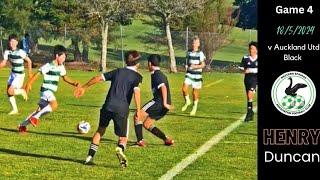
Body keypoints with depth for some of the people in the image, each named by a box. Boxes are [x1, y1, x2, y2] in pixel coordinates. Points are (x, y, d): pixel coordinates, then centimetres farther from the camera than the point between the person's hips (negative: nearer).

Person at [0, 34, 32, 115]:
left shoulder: (20, 52, -21)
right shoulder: (7, 52, -5)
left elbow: (29, 61, -11)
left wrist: (30, 72, -5)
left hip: (19, 75, -6)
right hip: (13, 73, 6)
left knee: (10, 91, -15)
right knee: (8, 92, 4)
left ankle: (22, 91, 14)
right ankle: (15, 110, 16)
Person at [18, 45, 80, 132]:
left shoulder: (61, 67, 9)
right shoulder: (48, 66, -15)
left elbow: (65, 78, 24)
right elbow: (37, 75, -14)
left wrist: (74, 83, 12)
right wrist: (29, 84, -19)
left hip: (51, 92, 9)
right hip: (46, 90, -9)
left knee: (40, 110, 13)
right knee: (54, 104, -31)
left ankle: (23, 124, 24)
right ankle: (35, 117, -21)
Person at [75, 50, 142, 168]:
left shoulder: (118, 71, 18)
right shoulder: (136, 76, 5)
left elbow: (99, 78, 16)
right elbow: (136, 91, -12)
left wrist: (84, 87, 25)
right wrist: (138, 110, -13)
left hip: (108, 105, 3)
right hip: (122, 109, -3)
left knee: (100, 130, 22)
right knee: (123, 137, 9)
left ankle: (90, 156, 15)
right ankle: (120, 149, -26)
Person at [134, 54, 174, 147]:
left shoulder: (156, 74, -8)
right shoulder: (161, 74, 22)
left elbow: (163, 88, -23)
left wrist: (165, 103, -30)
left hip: (159, 102, -9)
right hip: (163, 105, 9)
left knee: (138, 116, -8)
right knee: (147, 124, 15)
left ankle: (140, 141, -15)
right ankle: (167, 139, 10)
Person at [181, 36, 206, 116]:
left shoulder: (200, 53, -8)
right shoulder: (189, 52, 8)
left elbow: (203, 65, -14)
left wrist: (195, 66, -29)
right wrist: (187, 66, 2)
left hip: (197, 75, -4)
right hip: (189, 74, 4)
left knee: (195, 92, 5)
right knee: (184, 88, -17)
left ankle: (194, 108, 23)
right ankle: (187, 101, 9)